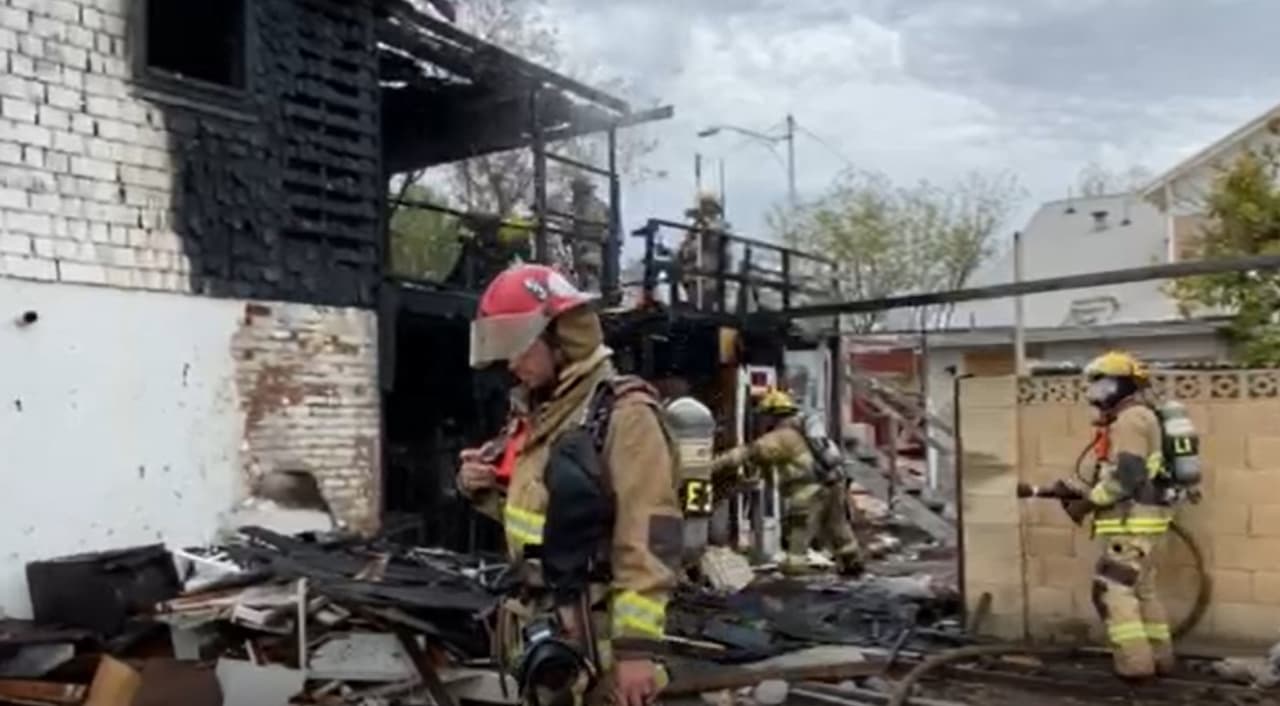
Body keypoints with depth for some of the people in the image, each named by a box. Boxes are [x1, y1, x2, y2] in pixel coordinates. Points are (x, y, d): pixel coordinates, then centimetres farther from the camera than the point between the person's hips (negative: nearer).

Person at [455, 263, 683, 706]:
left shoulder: (622, 412, -15)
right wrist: (485, 490, 3)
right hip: (542, 626, 9)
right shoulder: (534, 414, 13)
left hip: (597, 632, -9)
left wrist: (635, 643, -22)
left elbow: (649, 539, -20)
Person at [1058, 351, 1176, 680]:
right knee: (1142, 589, 16)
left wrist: (1087, 500, -14)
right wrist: (1086, 490, 7)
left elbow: (1127, 475, -23)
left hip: (1133, 521, -11)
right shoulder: (1131, 418, 18)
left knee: (1112, 590, -9)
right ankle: (1159, 658, 23)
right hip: (1137, 519, 11)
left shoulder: (1130, 418, -15)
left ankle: (1135, 663, -8)